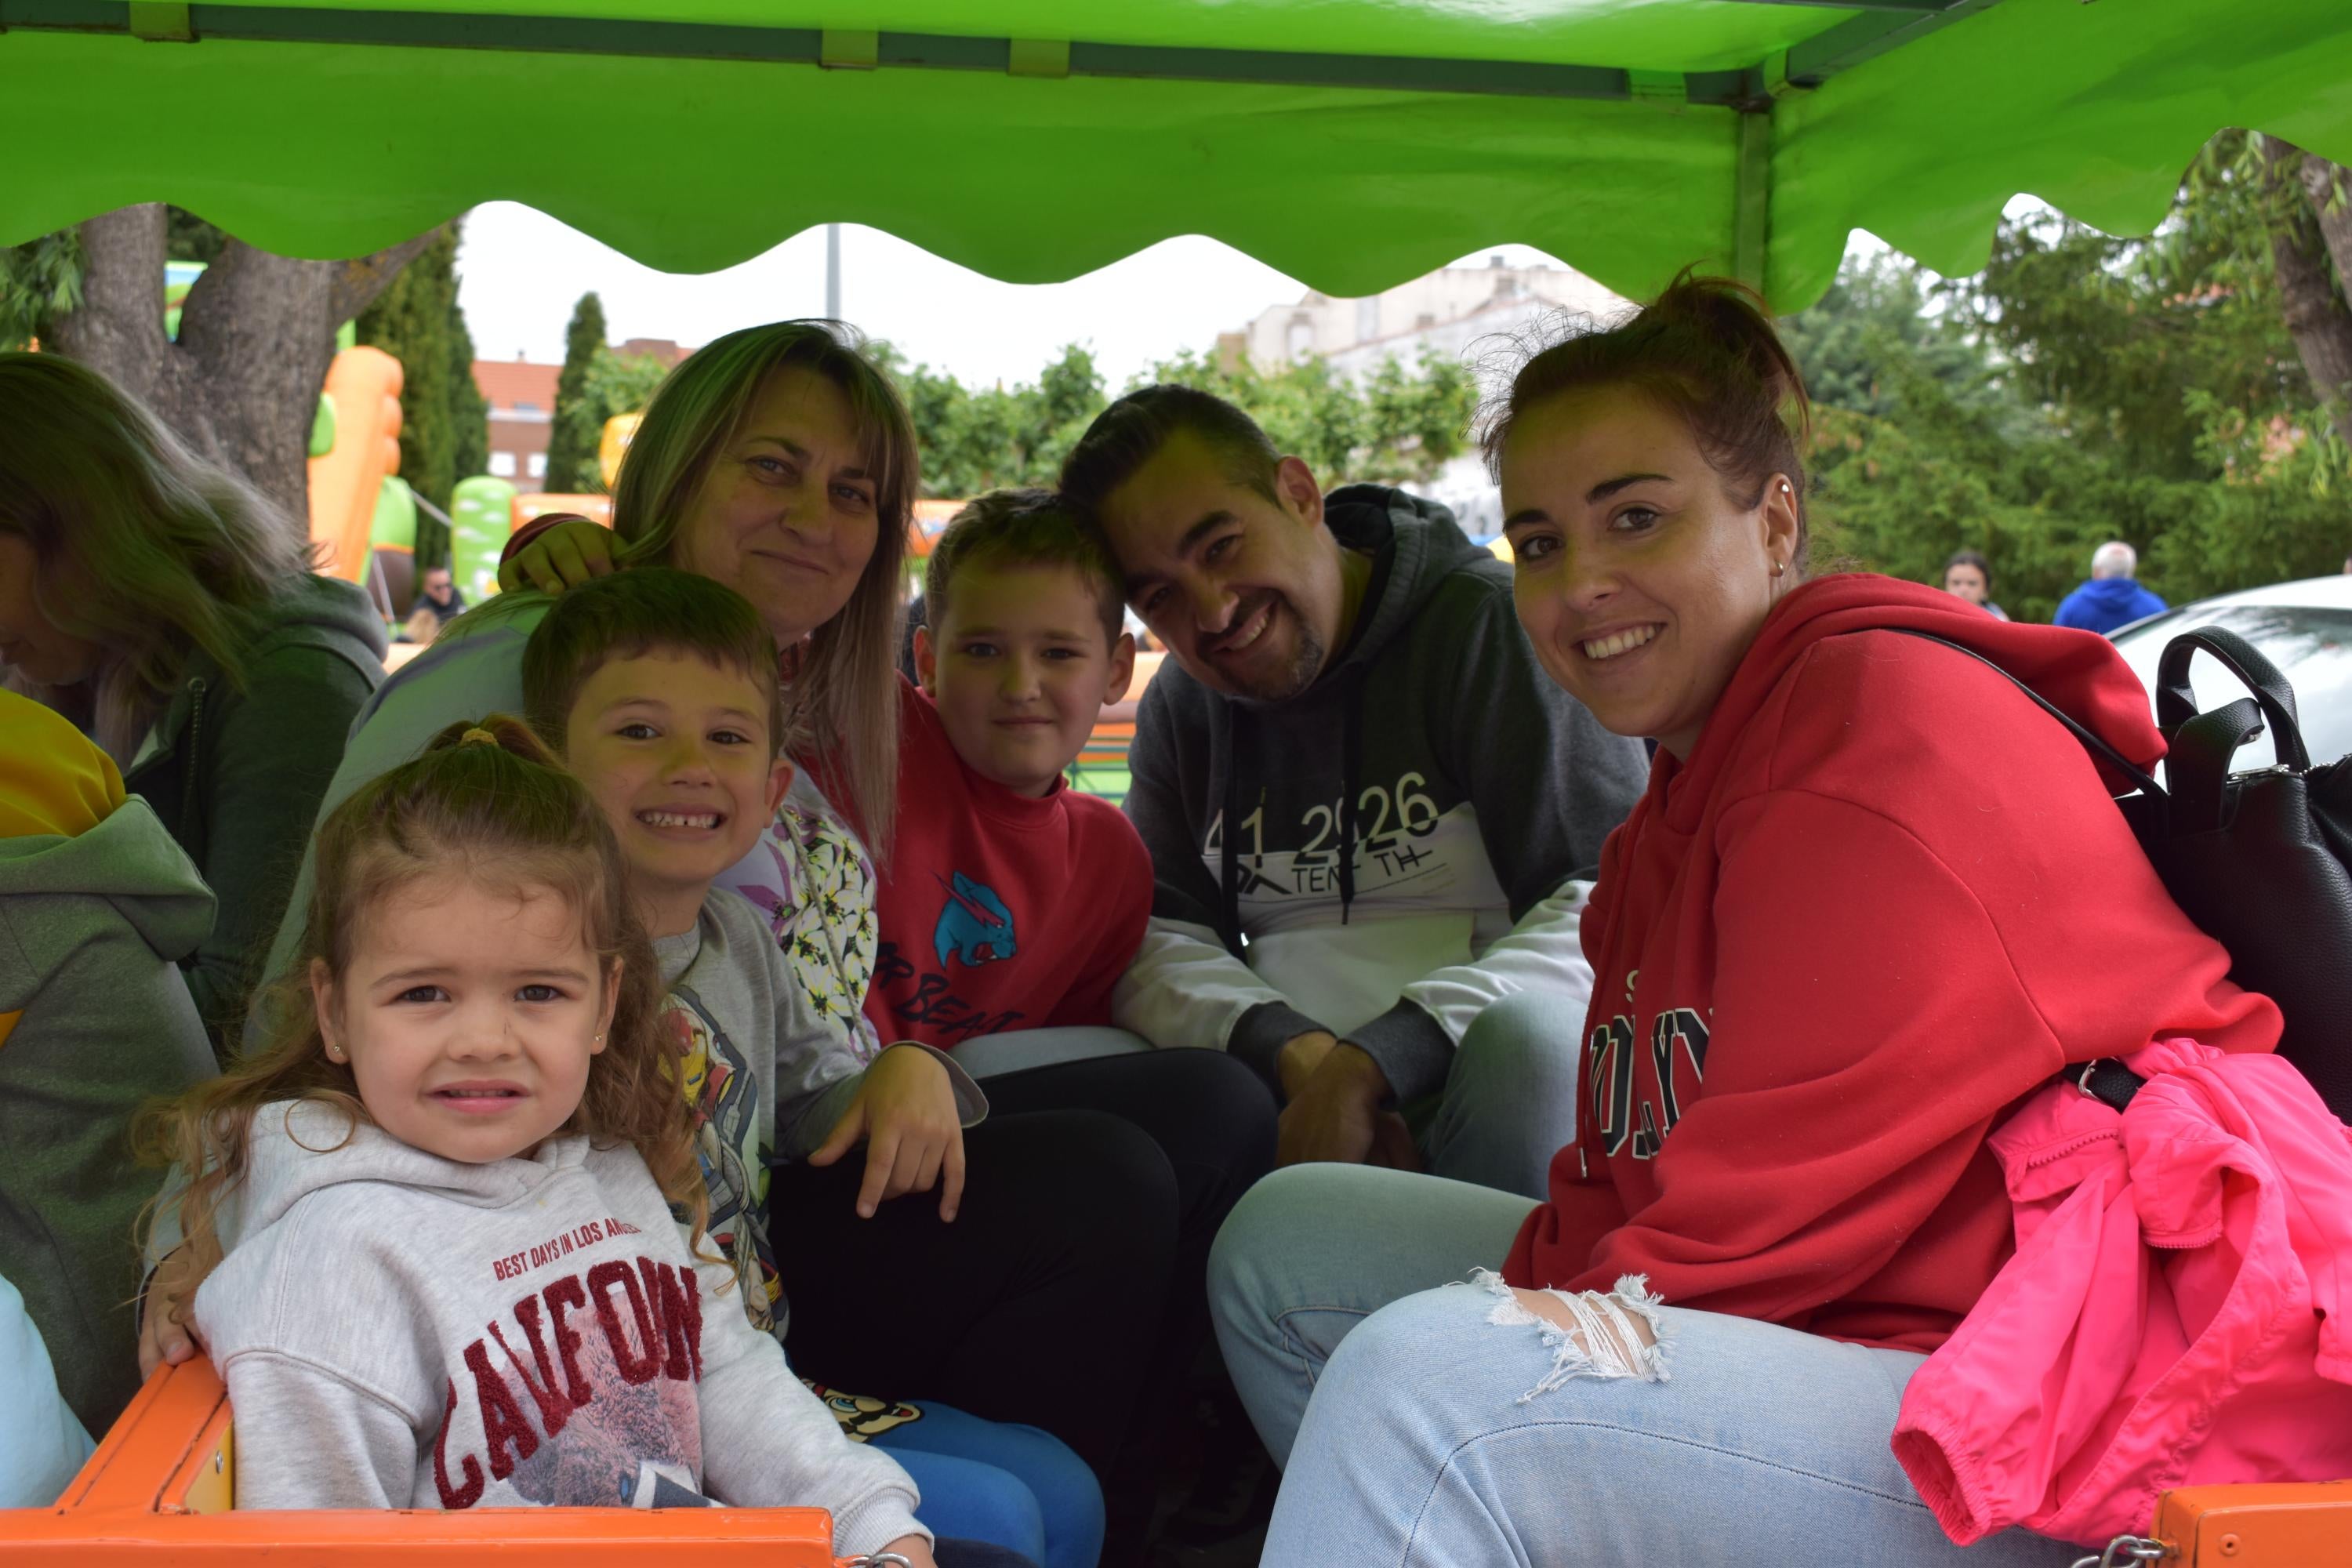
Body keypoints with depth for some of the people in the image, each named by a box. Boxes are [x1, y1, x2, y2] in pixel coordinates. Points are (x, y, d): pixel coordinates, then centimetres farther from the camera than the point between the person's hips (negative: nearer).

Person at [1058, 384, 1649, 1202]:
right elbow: (1152, 942, 3)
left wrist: (1373, 1064, -24)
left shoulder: (1494, 625, -5)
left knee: (1523, 1036, -38)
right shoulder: (1180, 707, 13)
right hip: (1291, 1098, 4)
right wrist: (1291, 1052, -19)